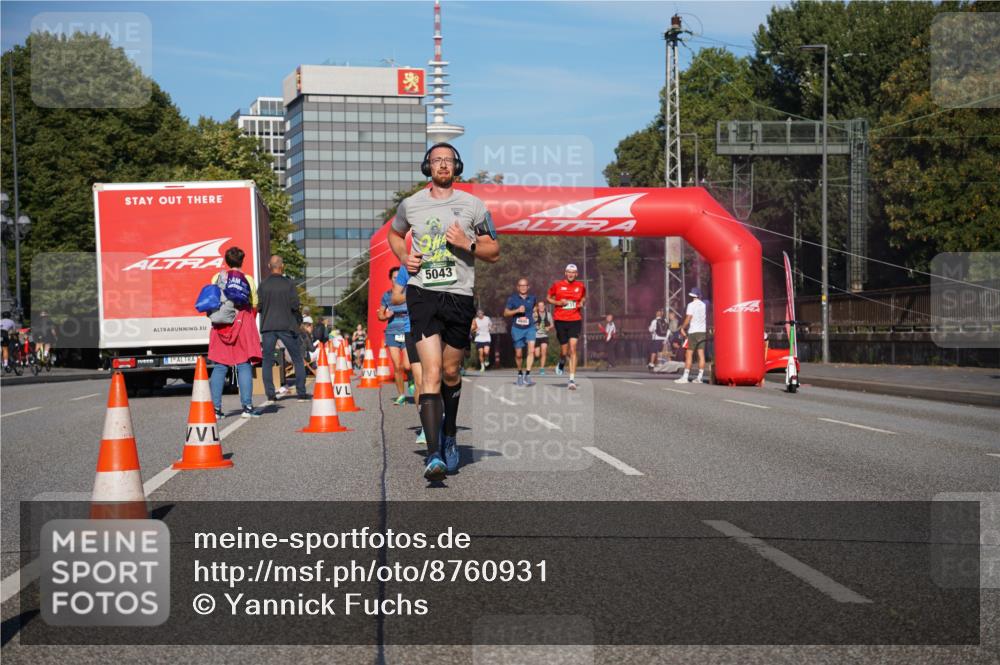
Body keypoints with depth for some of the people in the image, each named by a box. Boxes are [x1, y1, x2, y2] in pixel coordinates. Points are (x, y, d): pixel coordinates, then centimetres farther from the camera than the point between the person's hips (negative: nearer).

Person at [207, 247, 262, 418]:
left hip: (221, 325, 1)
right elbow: (254, 306, 6)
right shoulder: (248, 279, 2)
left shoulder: (217, 278, 5)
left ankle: (216, 407, -1)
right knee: (244, 365, 1)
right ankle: (247, 406, -4)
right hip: (243, 324, -1)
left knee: (219, 366, 3)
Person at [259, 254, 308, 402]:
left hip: (268, 327, 1)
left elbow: (258, 306, -4)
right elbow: (295, 305, -10)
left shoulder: (263, 285, -3)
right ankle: (301, 392, 7)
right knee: (298, 360, 10)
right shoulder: (288, 284, -6)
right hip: (287, 326, -1)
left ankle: (270, 394, 0)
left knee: (267, 361, 7)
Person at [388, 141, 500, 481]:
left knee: (450, 373, 12)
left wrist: (468, 244, -10)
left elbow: (494, 251, 9)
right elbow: (394, 234, 28)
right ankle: (433, 455, -21)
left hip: (459, 296, 1)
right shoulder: (410, 205, 7)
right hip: (422, 293, -1)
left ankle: (449, 438, 36)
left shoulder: (472, 205, 4)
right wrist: (404, 256, 8)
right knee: (432, 373, -15)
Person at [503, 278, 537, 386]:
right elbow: (506, 313, -2)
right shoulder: (513, 298, -1)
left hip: (530, 328, 0)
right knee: (518, 354, 8)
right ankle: (520, 373, 32)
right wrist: (517, 310, -15)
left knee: (531, 350, -21)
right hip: (517, 328, 0)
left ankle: (527, 375, -22)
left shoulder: (532, 298, 5)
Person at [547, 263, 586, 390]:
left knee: (572, 349, -12)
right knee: (564, 351, 2)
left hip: (575, 321, 0)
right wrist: (558, 302, -8)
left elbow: (584, 297, 24)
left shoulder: (581, 287, 5)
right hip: (560, 321, 0)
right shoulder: (557, 285, 0)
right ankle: (562, 362, 42)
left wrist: (582, 303, 2)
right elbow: (548, 298, 10)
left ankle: (572, 380, -12)